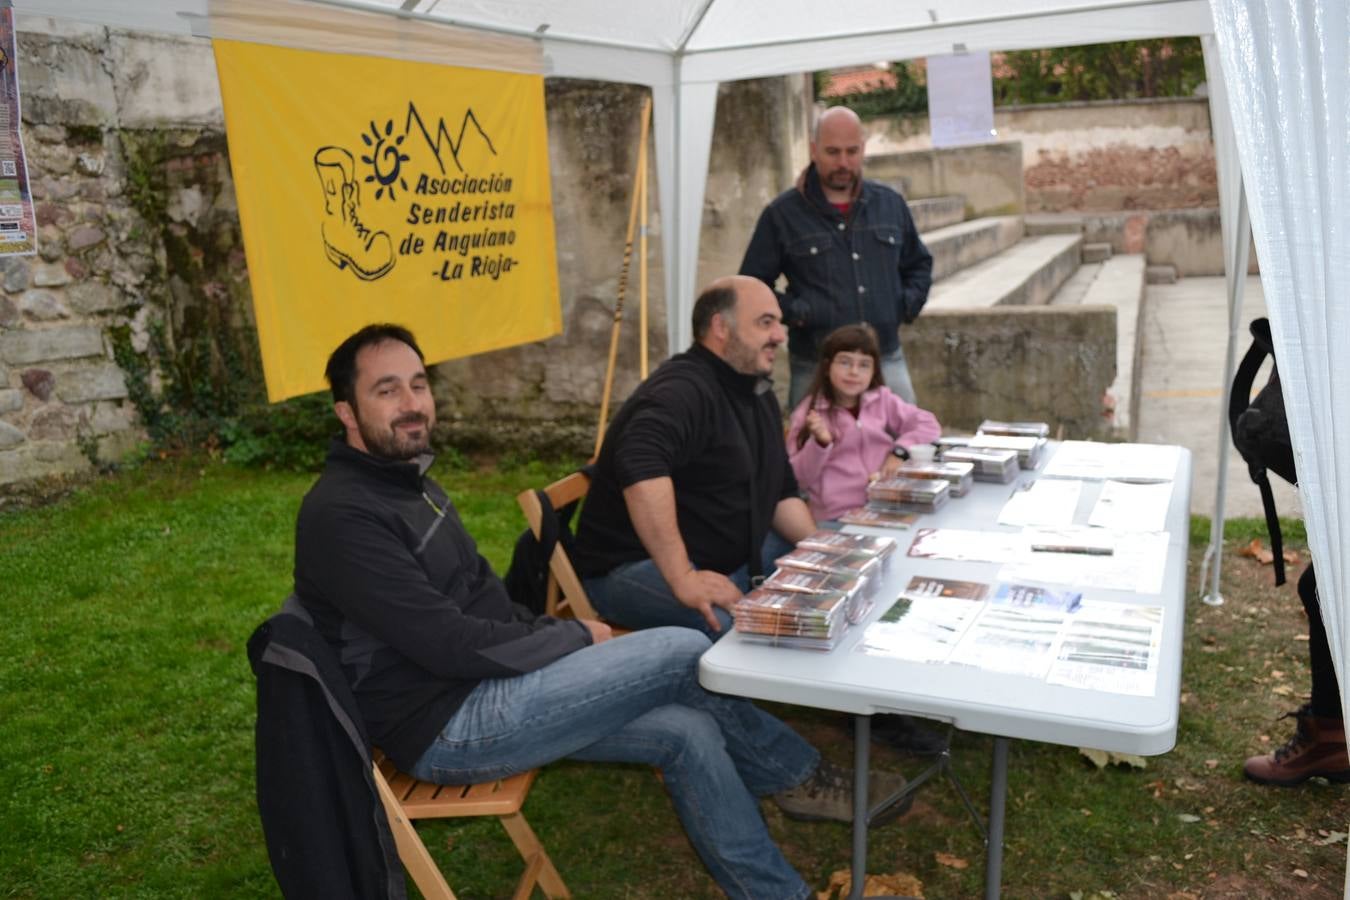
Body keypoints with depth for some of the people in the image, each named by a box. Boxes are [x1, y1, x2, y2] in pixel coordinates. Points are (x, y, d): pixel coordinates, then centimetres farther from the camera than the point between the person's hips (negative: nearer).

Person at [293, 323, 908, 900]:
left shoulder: (406, 480, 12)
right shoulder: (343, 514, -19)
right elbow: (450, 645, -23)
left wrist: (560, 640, 3)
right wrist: (578, 639, -10)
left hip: (481, 692, 9)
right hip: (446, 729, -9)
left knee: (688, 732, -3)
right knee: (684, 654, -12)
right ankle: (796, 777, 10)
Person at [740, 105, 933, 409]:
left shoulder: (890, 204, 11)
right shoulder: (782, 214, -1)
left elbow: (919, 265, 25)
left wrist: (909, 302, 7)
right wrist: (793, 312, -11)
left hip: (888, 363, 4)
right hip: (816, 370, -3)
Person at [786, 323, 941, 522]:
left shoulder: (882, 400, 10)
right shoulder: (808, 411, 1)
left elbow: (929, 424, 11)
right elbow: (799, 478, 0)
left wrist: (900, 451, -3)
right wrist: (819, 443, -15)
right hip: (837, 517, -4)